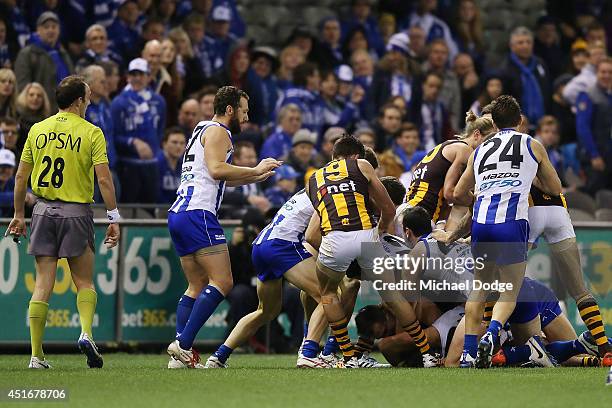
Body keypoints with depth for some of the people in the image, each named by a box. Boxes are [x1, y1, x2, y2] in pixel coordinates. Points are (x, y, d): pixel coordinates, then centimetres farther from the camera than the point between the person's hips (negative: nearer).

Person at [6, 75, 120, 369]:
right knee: (84, 283, 9)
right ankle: (86, 333, -16)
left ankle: (37, 355, 0)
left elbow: (20, 177, 8)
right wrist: (113, 218, -6)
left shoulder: (37, 130, 6)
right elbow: (104, 179, -11)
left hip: (44, 211, 3)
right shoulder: (91, 132, -5)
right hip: (76, 212, -3)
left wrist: (18, 215, 17)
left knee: (42, 284, 4)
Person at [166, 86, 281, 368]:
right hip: (198, 214, -10)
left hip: (178, 215, 10)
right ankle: (183, 344, -21)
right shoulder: (217, 131, -2)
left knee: (197, 286, 12)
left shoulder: (201, 131, 28)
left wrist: (255, 177, 37)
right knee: (222, 282, -12)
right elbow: (216, 169, -18)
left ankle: (180, 354, 2)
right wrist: (256, 170, -11)